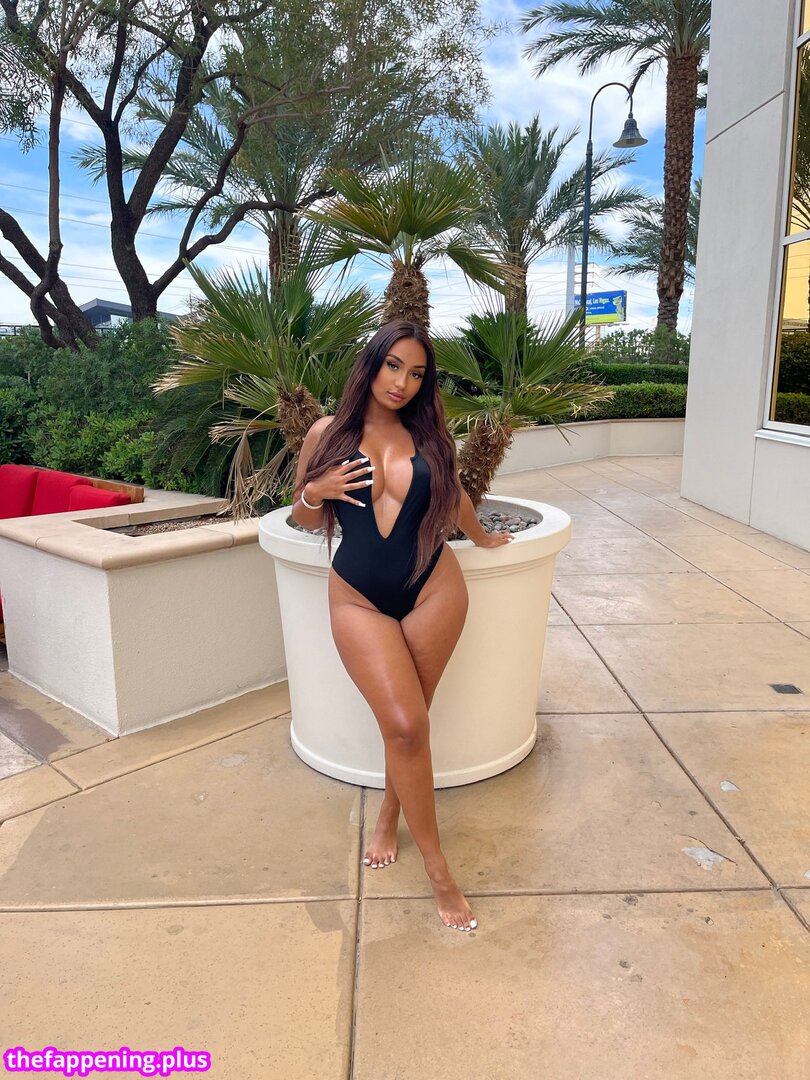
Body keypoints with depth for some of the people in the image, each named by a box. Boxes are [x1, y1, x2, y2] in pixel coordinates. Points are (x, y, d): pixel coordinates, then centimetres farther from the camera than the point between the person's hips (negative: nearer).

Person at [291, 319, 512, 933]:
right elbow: (305, 519, 10)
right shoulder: (328, 433, 0)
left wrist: (483, 538, 36)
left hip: (433, 589, 2)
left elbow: (454, 496, 21)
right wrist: (314, 491, -12)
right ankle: (438, 870, 6)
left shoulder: (428, 434, 2)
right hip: (360, 598, -1)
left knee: (406, 722, 5)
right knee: (405, 725, -11)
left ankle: (390, 817, 36)